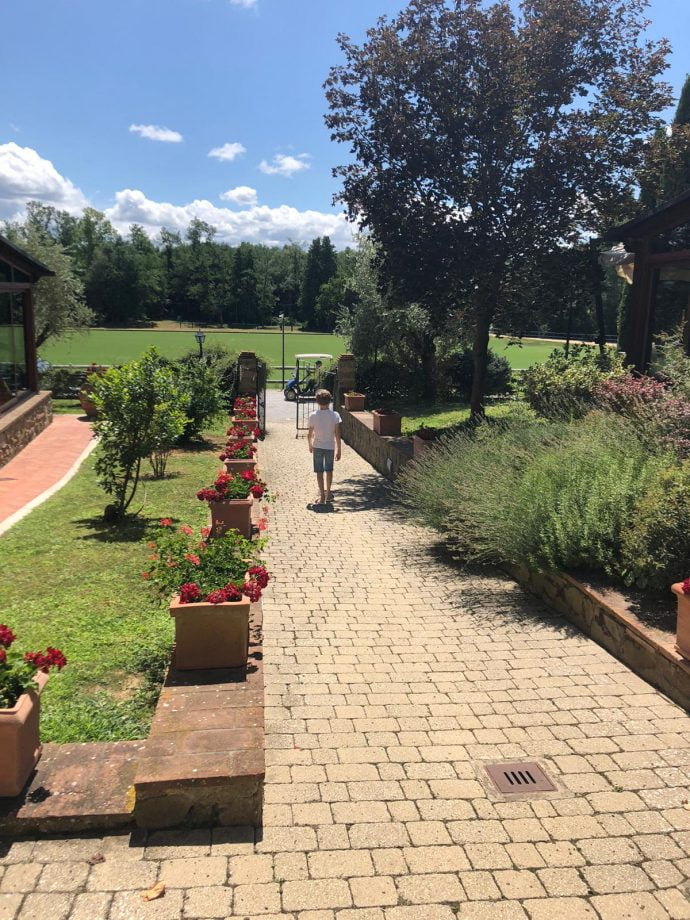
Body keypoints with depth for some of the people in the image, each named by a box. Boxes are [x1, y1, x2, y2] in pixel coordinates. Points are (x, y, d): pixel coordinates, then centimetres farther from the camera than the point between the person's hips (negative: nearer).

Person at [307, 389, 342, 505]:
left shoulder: (313, 416, -10)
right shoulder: (335, 415, -9)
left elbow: (310, 434, -4)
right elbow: (337, 435, -10)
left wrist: (310, 446, 14)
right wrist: (338, 450, -1)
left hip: (317, 446, -1)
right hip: (330, 446, 1)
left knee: (319, 472, 6)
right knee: (329, 471, 16)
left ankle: (322, 496, 5)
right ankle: (328, 494, 25)